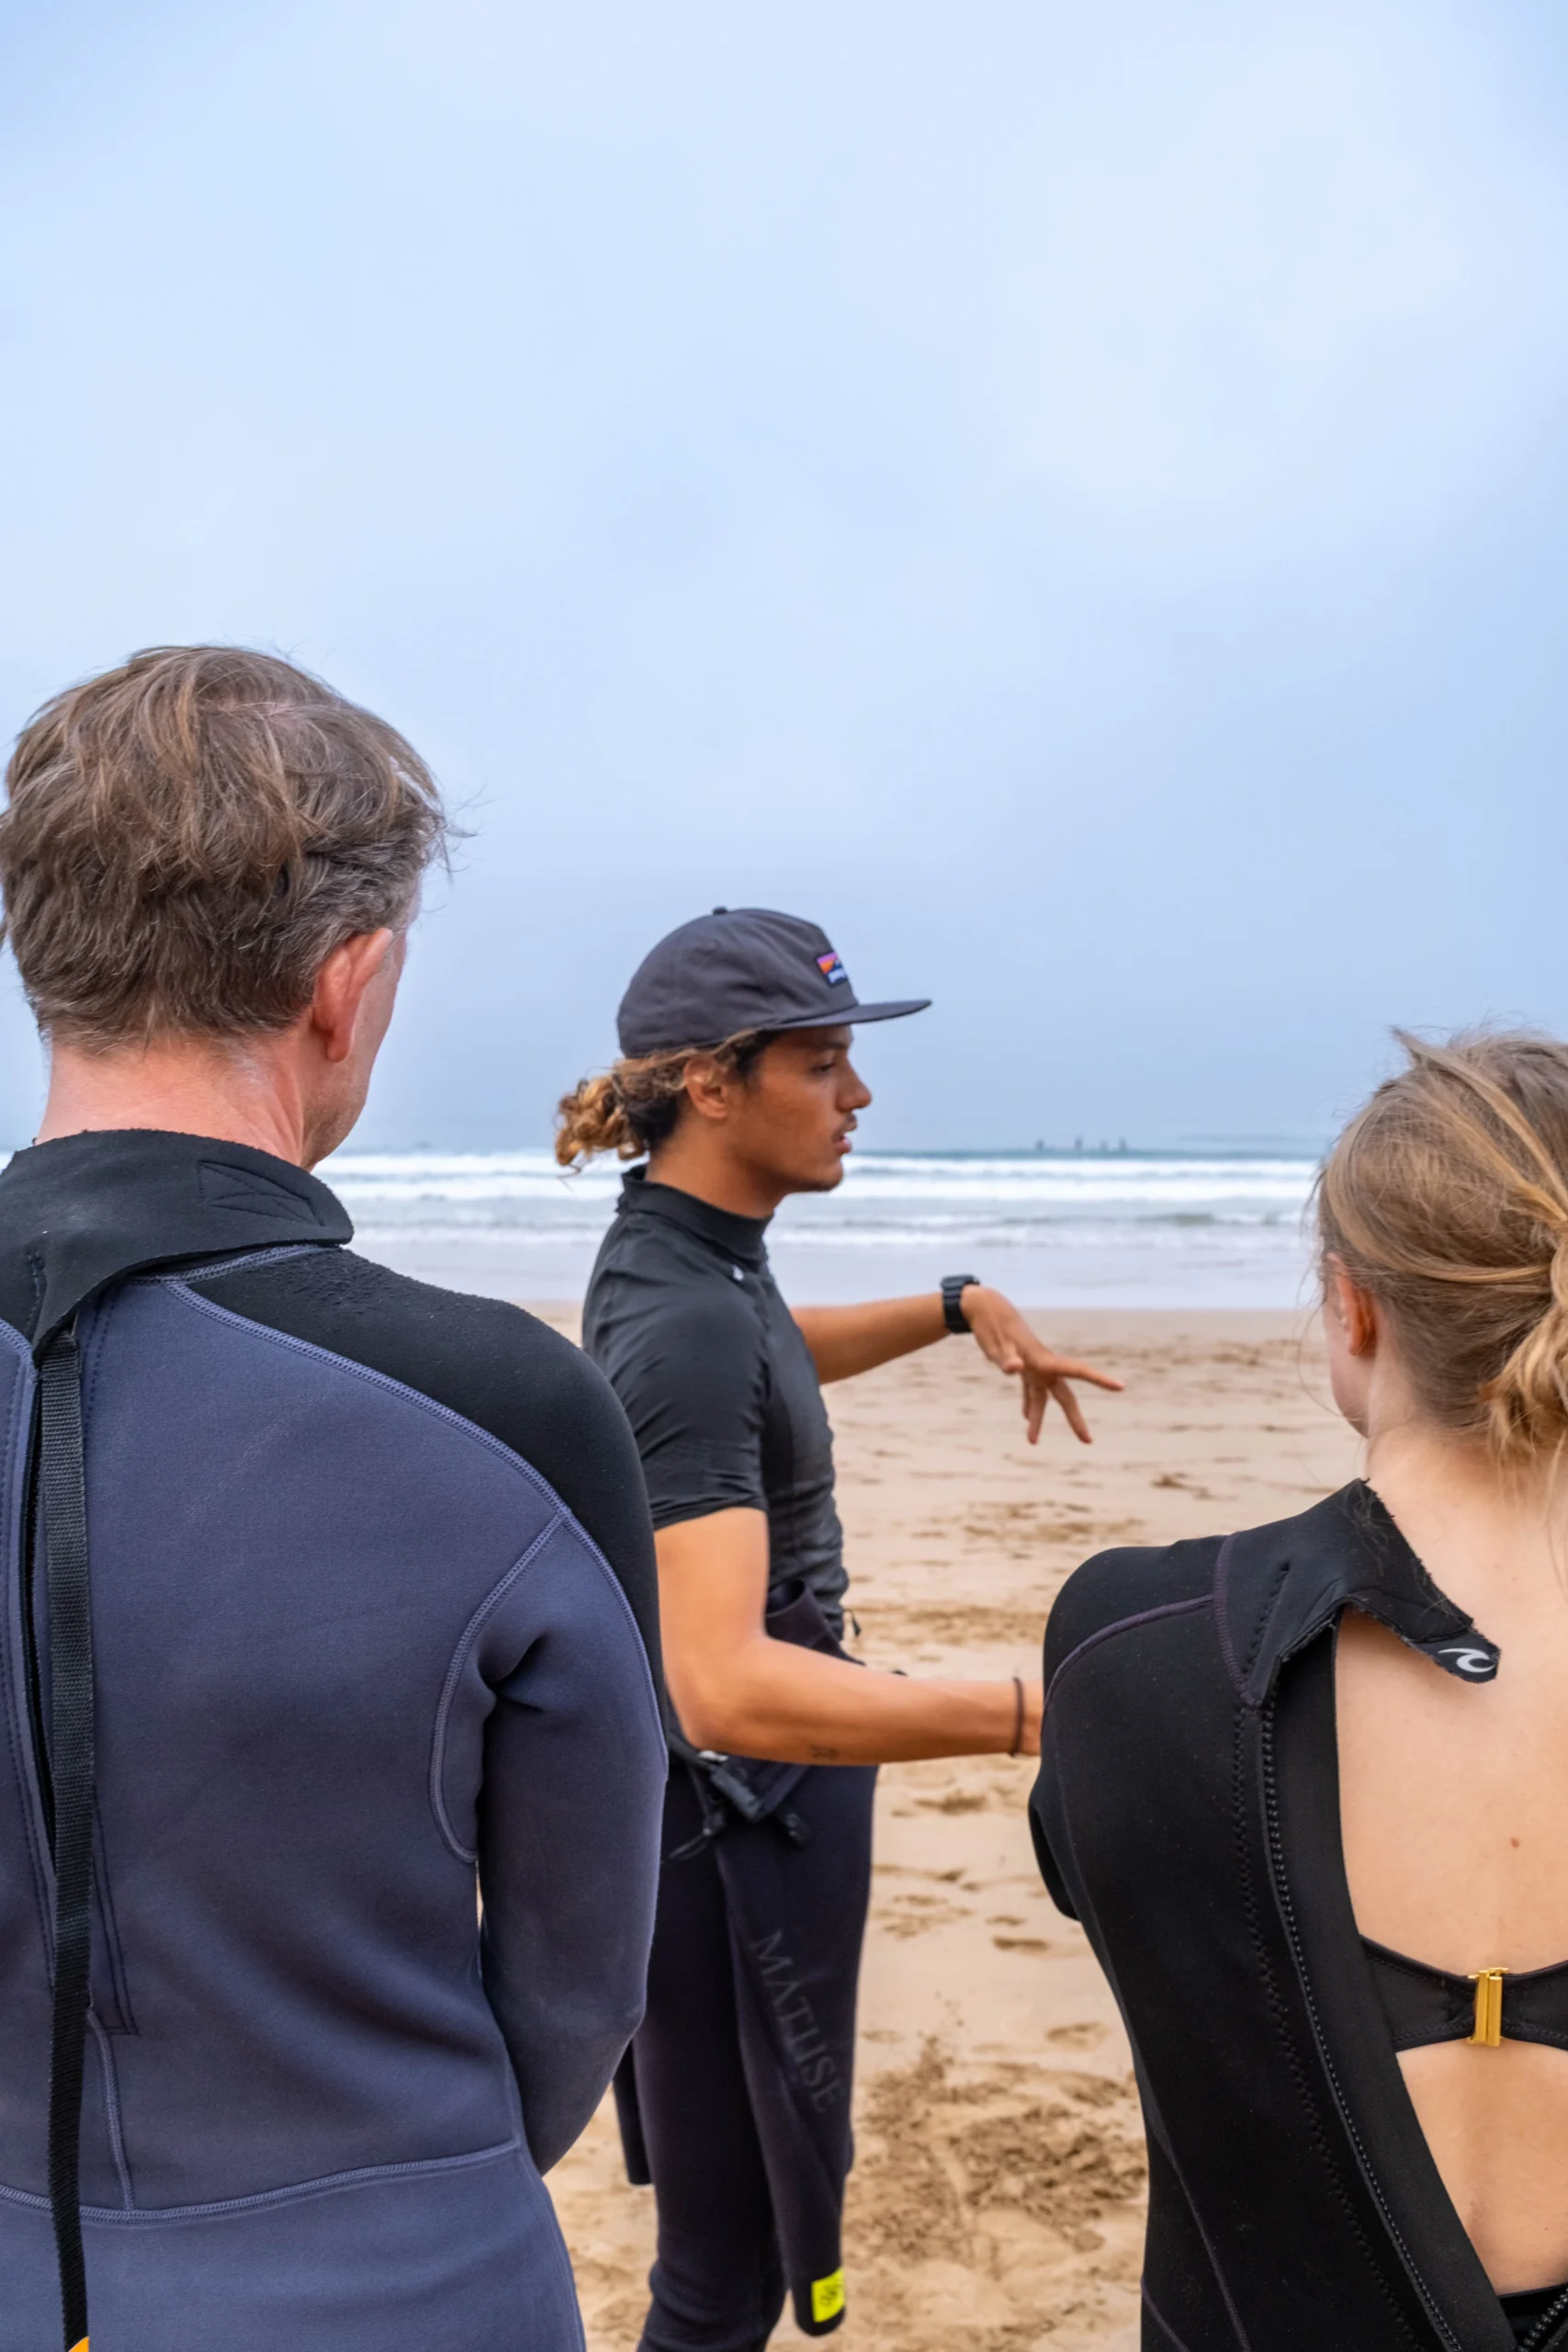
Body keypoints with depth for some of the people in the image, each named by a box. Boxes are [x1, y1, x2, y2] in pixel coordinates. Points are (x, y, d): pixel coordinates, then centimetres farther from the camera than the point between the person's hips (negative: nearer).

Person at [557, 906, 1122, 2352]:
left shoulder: (683, 1243, 3)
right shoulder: (683, 1322, -28)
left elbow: (772, 1354, 27)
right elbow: (724, 1686, -39)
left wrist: (961, 1307, 15)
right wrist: (1039, 1714, -47)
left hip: (743, 1789, 10)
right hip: (739, 1809, -10)